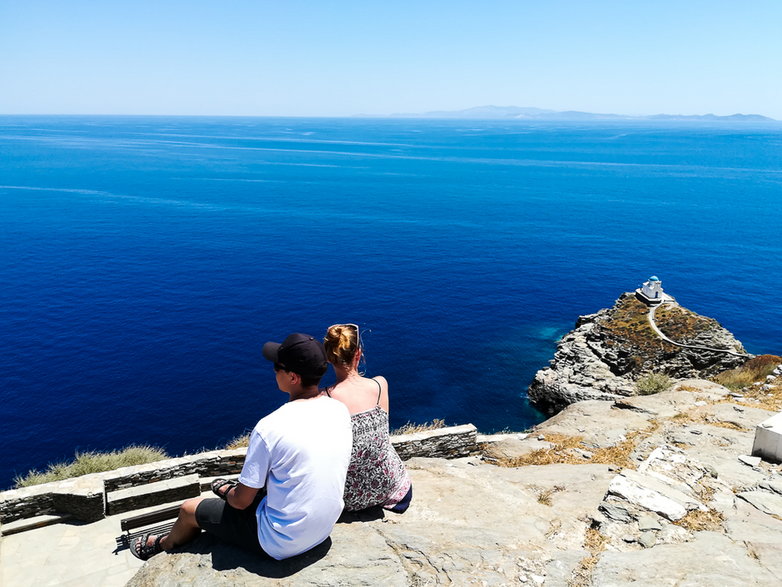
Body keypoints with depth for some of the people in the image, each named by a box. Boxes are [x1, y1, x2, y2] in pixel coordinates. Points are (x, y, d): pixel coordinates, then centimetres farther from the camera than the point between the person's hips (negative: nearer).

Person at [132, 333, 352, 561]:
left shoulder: (270, 428, -27)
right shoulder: (341, 410, -8)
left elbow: (242, 501, -15)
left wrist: (231, 495, 9)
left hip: (281, 543, -5)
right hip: (325, 529, 6)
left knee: (189, 509, 16)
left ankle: (165, 545, 48)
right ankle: (231, 489, 61)